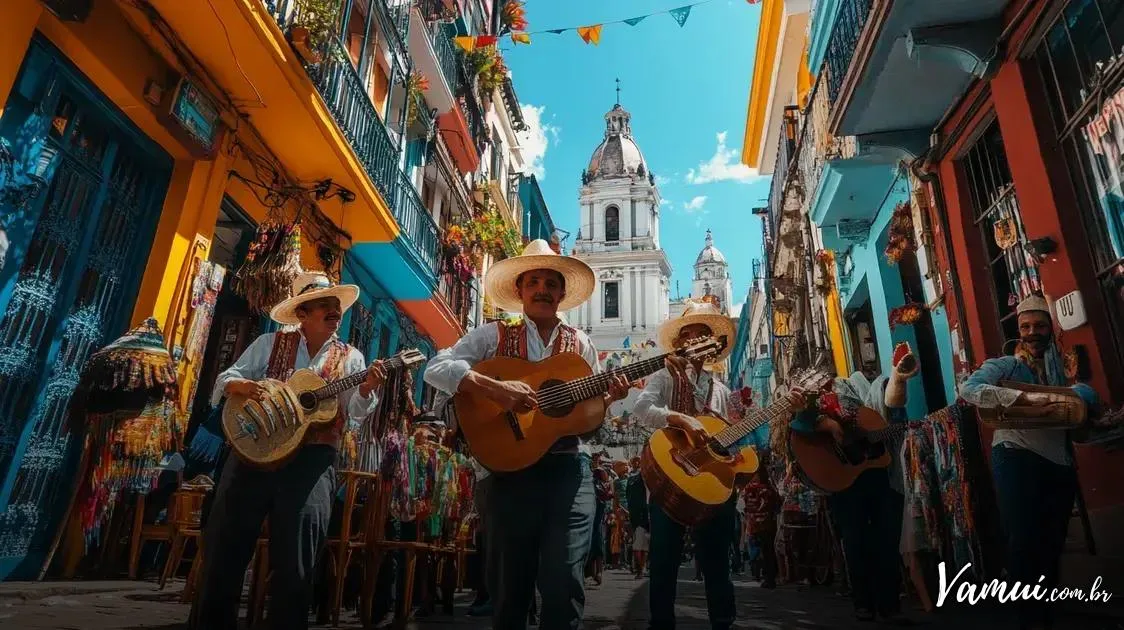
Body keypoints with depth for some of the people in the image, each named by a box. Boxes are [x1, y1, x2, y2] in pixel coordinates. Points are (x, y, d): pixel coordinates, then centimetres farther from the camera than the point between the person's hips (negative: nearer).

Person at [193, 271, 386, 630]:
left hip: (312, 461, -1)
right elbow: (226, 378, 8)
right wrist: (241, 386, -15)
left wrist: (368, 389, -23)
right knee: (224, 549, 7)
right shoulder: (270, 344, 11)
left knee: (294, 565, 0)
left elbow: (355, 412, -1)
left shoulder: (350, 359, 8)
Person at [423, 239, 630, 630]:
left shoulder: (581, 345, 11)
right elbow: (436, 368, -10)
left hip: (569, 469, 2)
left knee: (564, 586, -2)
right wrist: (496, 388, -22)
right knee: (508, 587, 9)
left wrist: (607, 400, -7)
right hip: (511, 470, -1)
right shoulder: (494, 336, 3)